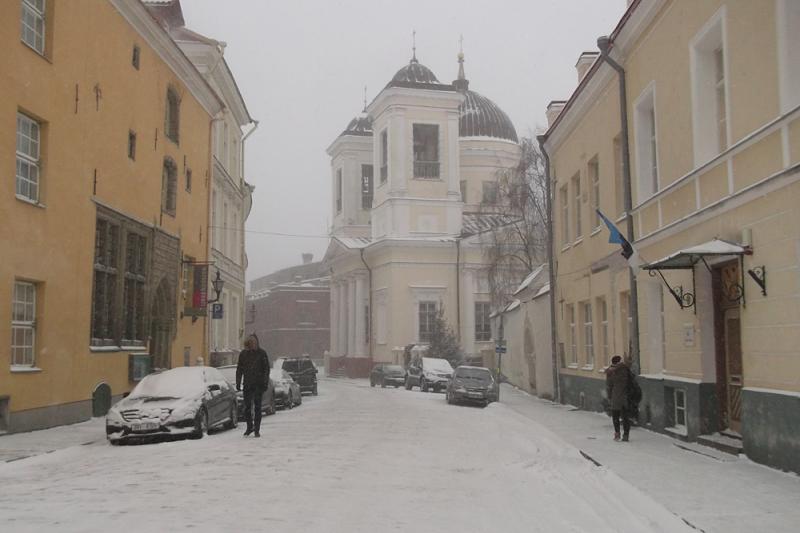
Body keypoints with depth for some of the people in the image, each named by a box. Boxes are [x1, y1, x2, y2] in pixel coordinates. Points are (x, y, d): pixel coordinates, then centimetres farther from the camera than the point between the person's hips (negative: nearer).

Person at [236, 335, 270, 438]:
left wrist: (266, 383, -8)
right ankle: (250, 427, 22)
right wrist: (238, 383, 6)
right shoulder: (243, 354, 6)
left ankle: (257, 430, 1)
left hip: (258, 384, -3)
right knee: (247, 407, 6)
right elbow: (239, 369, 12)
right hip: (247, 384, 3)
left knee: (257, 407, -3)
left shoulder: (262, 354, -2)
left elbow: (266, 369, -1)